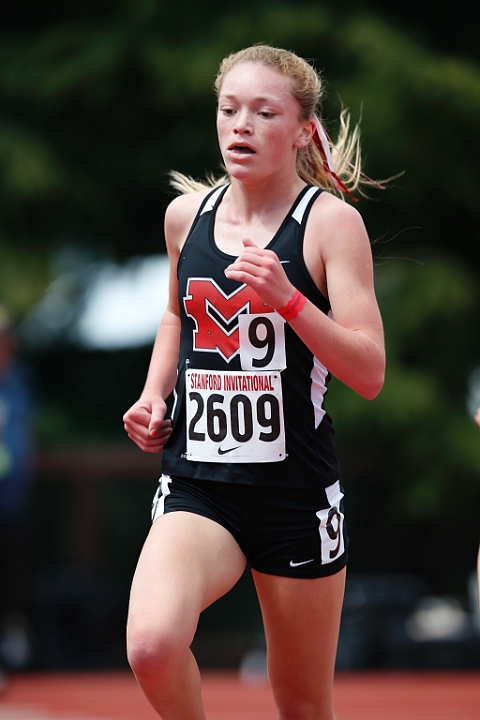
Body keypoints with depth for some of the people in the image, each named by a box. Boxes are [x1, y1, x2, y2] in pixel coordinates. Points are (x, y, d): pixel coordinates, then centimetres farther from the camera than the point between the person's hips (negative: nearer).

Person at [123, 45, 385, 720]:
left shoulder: (331, 220, -5)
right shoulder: (187, 214, 7)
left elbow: (369, 374, -11)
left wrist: (287, 299, -24)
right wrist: (154, 396, 12)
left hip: (297, 491, -2)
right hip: (197, 487, 2)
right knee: (152, 645, -27)